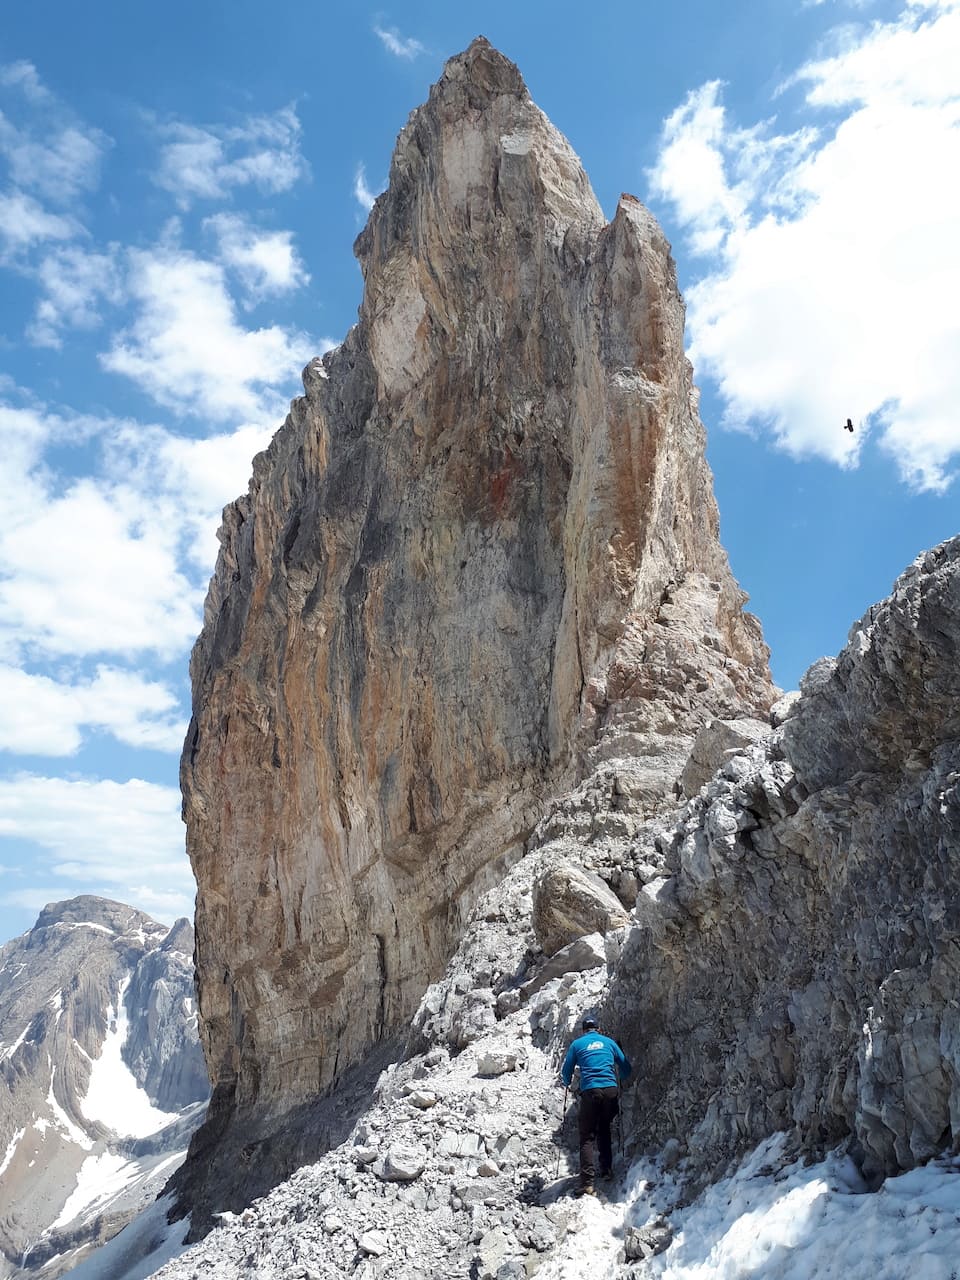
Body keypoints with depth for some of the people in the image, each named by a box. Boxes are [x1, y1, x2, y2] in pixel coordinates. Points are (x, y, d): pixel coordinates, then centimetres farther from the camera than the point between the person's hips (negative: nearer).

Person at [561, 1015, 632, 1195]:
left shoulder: (577, 1044, 12)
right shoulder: (609, 1042, 17)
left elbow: (566, 1071, 13)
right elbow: (626, 1068, 20)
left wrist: (567, 1084, 34)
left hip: (590, 1091, -2)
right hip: (611, 1090, 3)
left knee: (588, 1137, -1)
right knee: (604, 1129, 25)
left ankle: (587, 1184, -13)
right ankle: (606, 1170, 23)